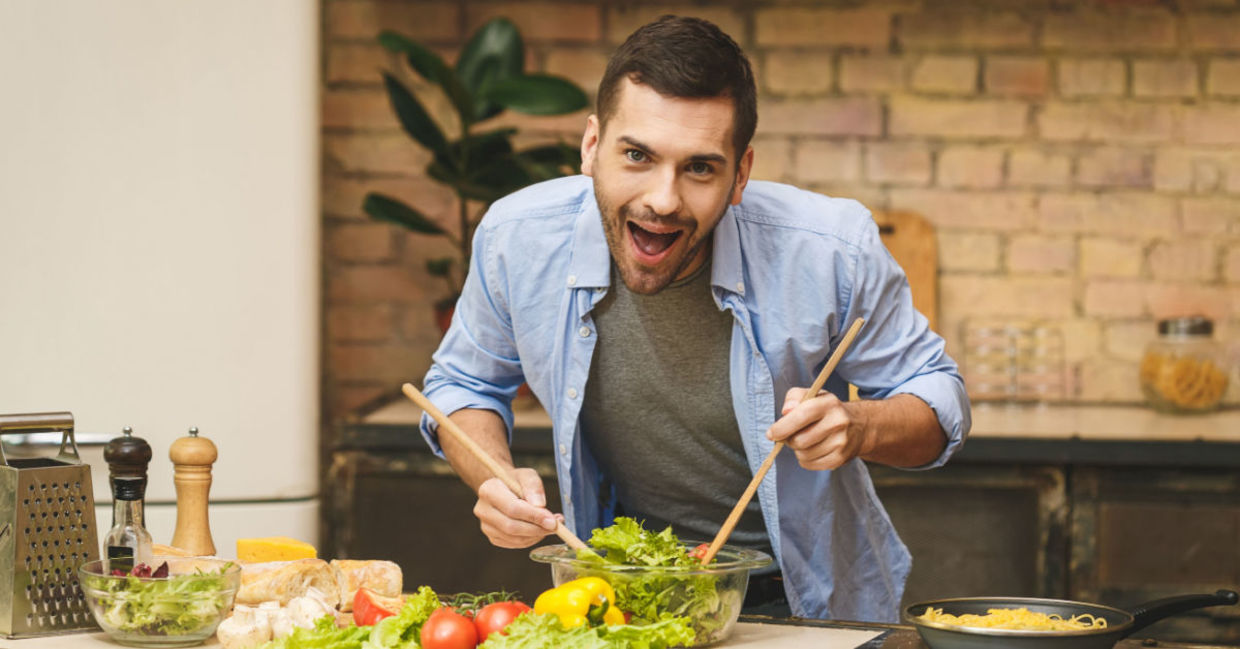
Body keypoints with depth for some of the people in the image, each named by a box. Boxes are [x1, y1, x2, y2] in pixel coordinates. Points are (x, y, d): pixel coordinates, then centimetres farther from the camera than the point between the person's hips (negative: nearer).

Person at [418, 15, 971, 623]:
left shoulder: (833, 252, -21)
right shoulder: (515, 240, -15)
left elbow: (936, 398, -4)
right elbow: (464, 385, 6)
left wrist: (858, 428, -27)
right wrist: (495, 478, -15)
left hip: (807, 597, 1)